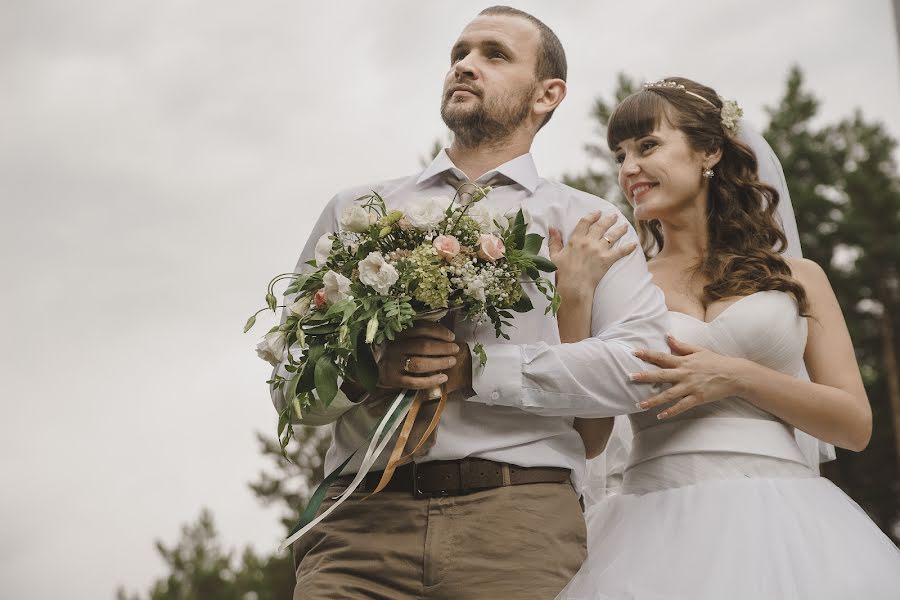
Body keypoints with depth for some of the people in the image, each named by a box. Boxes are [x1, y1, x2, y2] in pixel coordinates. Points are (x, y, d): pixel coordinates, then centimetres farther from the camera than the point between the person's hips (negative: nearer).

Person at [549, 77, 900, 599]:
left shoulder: (797, 277, 9)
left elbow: (856, 424, 4)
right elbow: (587, 437, 1)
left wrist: (737, 377, -9)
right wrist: (575, 297, -5)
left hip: (782, 521, 0)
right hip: (659, 527, 0)